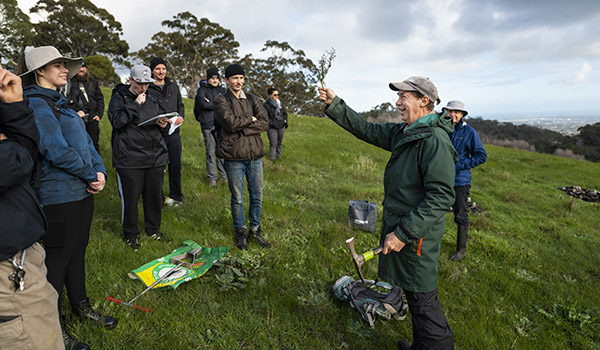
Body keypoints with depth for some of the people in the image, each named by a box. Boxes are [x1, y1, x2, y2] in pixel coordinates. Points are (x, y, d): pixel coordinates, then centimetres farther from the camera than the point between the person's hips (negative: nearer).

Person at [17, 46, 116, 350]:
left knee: (77, 251, 20)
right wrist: (91, 176, -12)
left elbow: (85, 140, 13)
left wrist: (100, 171, -1)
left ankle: (81, 306, 38)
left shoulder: (59, 102, 15)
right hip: (59, 196, -9)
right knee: (57, 258, 4)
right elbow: (57, 151, -23)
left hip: (82, 191, 9)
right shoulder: (35, 104, -14)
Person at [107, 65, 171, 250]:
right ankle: (131, 233, 22)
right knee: (130, 197, 3)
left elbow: (161, 129, 22)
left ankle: (153, 228, 31)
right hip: (129, 157, -5)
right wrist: (135, 104, -16)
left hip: (156, 157, 5)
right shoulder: (119, 97, 1)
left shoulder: (151, 100, 17)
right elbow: (116, 121, -16)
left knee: (155, 195, 12)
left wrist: (163, 125, -1)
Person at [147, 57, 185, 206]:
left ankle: (175, 196, 23)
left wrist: (181, 117, -3)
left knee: (175, 165, 8)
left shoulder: (173, 86, 13)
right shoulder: (147, 88, -1)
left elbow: (180, 104, 18)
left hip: (174, 132, 4)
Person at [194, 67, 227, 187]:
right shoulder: (202, 90, 4)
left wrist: (211, 103, -7)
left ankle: (224, 175, 14)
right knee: (210, 152, 1)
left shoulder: (222, 90, 13)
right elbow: (203, 104, -11)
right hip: (208, 125, -2)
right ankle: (212, 177, 9)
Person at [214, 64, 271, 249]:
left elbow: (265, 122, -3)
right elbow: (230, 122, -18)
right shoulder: (221, 101, 1)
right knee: (237, 198, 7)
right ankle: (240, 231, 26)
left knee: (257, 196, 11)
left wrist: (241, 128, -13)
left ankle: (255, 229, 29)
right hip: (234, 157, -4)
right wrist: (250, 119, -5)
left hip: (255, 155, 4)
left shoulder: (252, 99, 12)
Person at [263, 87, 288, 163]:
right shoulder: (266, 105, -10)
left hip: (281, 126, 6)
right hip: (272, 128, -6)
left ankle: (279, 156, 28)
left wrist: (285, 120, 9)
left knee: (279, 142, 14)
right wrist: (270, 122, -18)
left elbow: (285, 113, 22)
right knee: (273, 144, -6)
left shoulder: (280, 104, 10)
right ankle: (272, 159, 0)